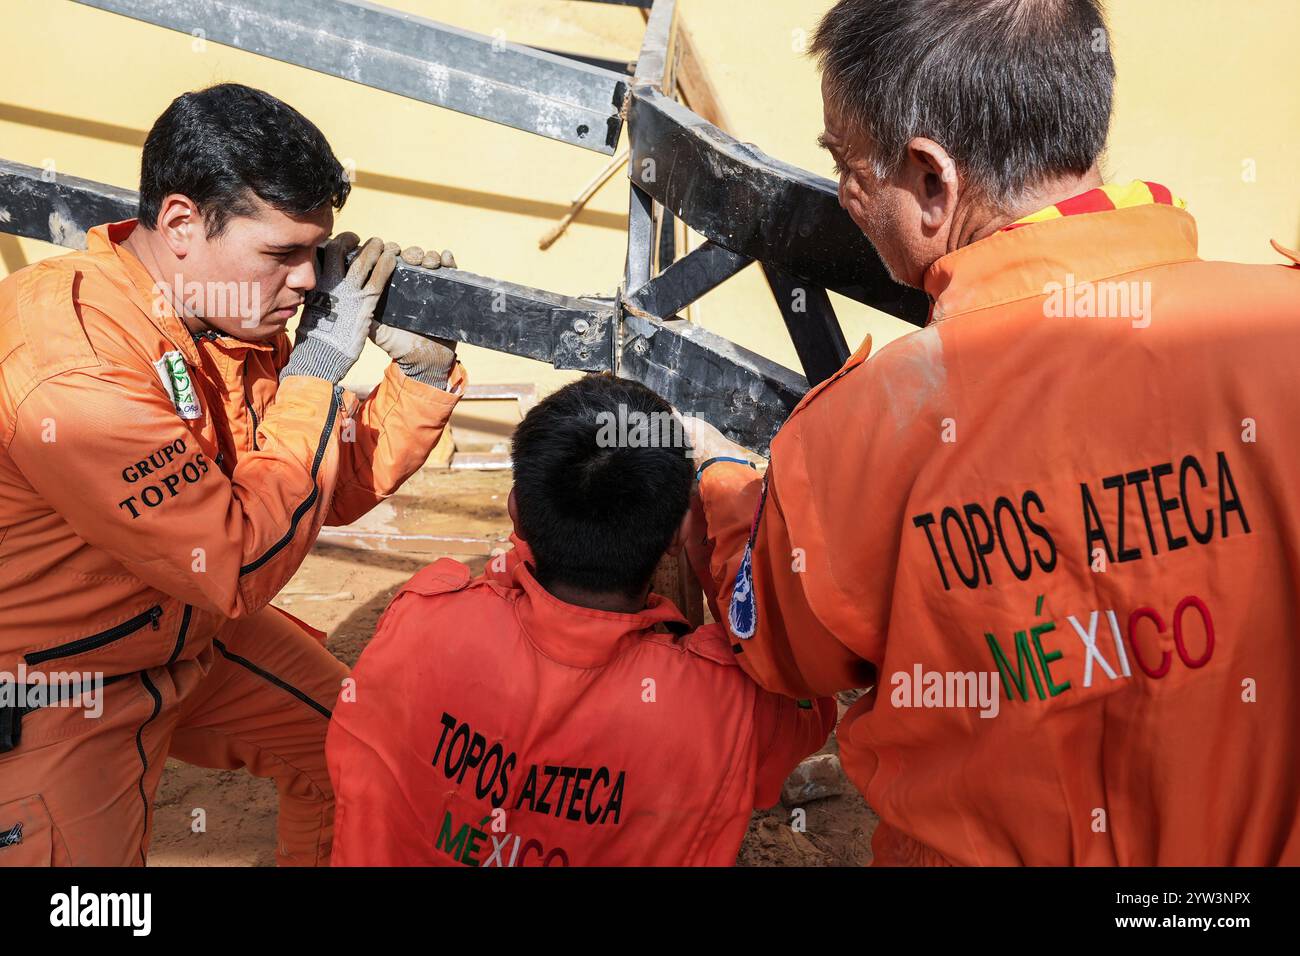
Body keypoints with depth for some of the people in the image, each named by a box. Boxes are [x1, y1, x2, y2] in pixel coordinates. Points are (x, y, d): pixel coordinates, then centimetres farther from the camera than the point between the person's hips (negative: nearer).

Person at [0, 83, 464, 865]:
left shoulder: (231, 315, -8)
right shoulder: (71, 367, -34)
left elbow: (338, 489, -1)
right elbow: (245, 566, -32)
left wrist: (424, 369, -15)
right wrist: (317, 369, -28)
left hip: (192, 634, 8)